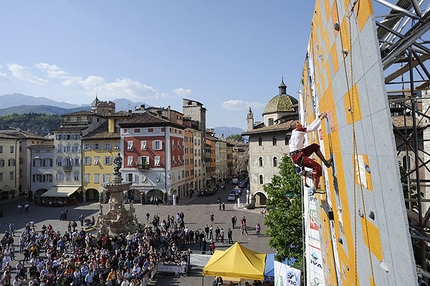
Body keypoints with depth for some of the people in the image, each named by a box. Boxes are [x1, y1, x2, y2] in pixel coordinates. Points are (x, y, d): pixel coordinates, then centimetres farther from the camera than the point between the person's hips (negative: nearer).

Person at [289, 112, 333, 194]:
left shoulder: (298, 131, 17)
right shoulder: (297, 130, -10)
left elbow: (311, 126, 21)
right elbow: (313, 128, -13)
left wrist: (318, 117, 23)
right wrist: (321, 118, -7)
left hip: (299, 153, 10)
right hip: (297, 156, -10)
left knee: (315, 146, 20)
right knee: (317, 167, -18)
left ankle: (326, 162, 19)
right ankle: (315, 188, -10)